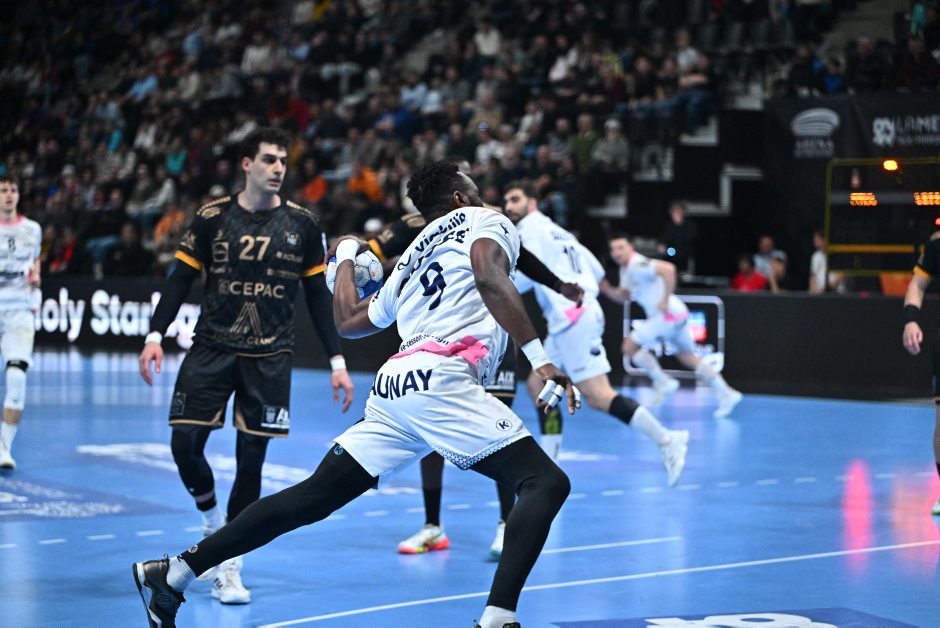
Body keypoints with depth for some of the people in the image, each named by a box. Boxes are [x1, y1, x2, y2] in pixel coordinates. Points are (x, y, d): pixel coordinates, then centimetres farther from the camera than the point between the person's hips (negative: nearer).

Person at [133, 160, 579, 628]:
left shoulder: (411, 257, 29)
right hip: (440, 379, -7)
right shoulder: (488, 221, 10)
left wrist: (346, 258, 53)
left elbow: (348, 322, 35)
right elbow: (490, 278, -13)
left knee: (312, 497, 12)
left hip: (394, 384, 7)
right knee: (546, 483, -6)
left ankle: (174, 572, 13)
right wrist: (540, 358, -19)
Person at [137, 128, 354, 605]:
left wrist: (337, 360, 2)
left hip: (269, 358, 0)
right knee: (185, 443, -9)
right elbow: (180, 279, 2)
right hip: (211, 350, 0)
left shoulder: (301, 224, 2)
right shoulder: (212, 217, 0)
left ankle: (229, 567, 8)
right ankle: (213, 522, 21)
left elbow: (318, 296, 6)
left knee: (250, 459, -1)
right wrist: (155, 335, -10)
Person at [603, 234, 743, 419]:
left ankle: (663, 383, 0)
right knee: (689, 358, 17)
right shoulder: (626, 269, 13)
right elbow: (623, 296, 21)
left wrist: (665, 301, -26)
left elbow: (668, 268, -31)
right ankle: (726, 393, 17)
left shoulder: (637, 265, -17)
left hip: (669, 314, -10)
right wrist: (608, 290, 1)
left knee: (630, 346, -6)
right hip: (677, 316, 10)